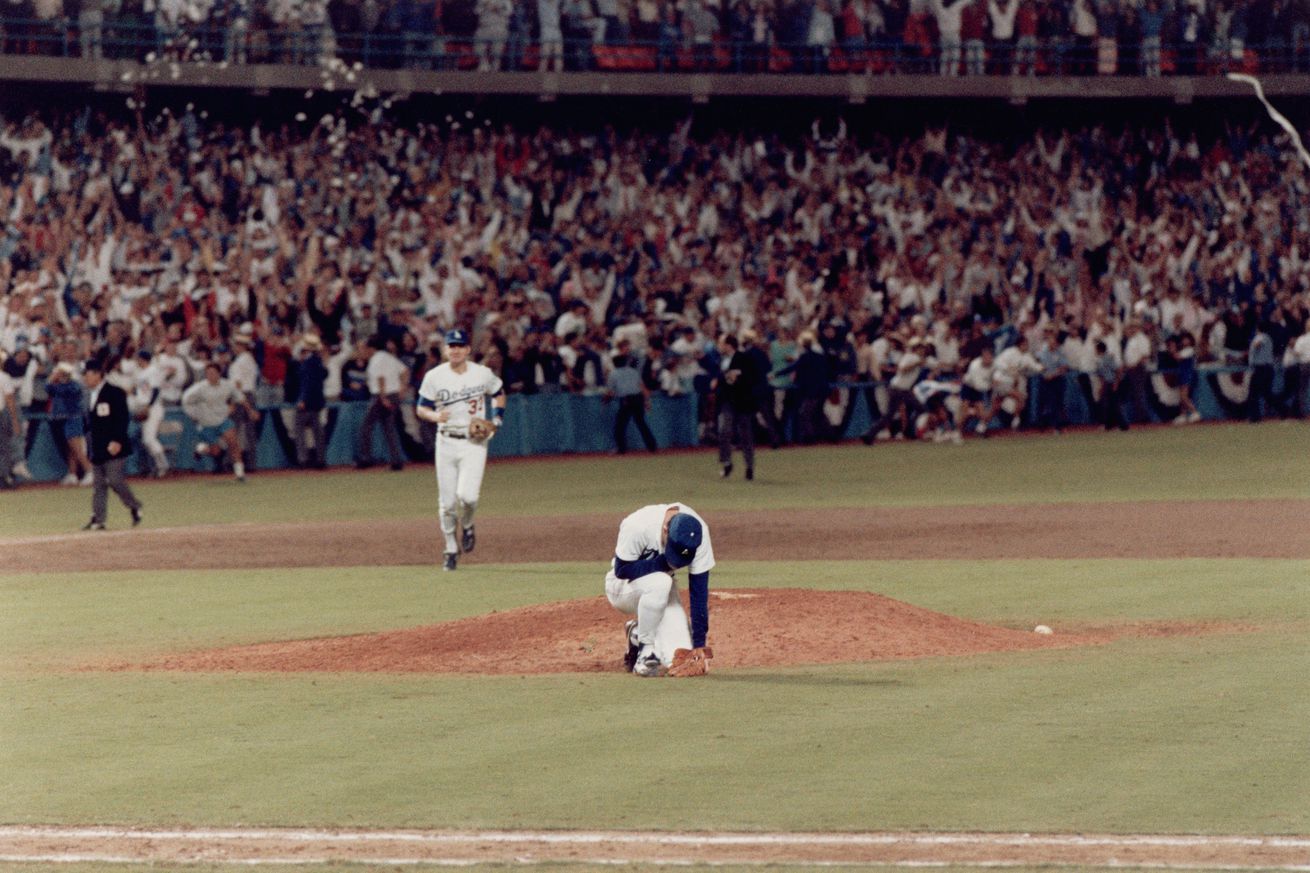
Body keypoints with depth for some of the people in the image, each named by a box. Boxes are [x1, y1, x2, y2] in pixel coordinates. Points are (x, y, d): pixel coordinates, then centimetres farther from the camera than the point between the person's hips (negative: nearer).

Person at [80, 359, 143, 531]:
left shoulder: (115, 393, -10)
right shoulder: (90, 395, 15)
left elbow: (123, 418, -15)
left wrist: (117, 441, -22)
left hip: (113, 446, -8)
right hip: (97, 448, 8)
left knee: (115, 480, -11)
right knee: (98, 484, 5)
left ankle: (134, 507, 9)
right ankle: (97, 519, 6)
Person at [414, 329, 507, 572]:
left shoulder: (483, 374, -1)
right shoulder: (434, 376, -2)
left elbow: (499, 393, 17)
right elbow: (421, 408, 3)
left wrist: (496, 420, 1)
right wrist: (435, 416, -20)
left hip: (474, 444, -1)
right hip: (446, 442, 1)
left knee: (467, 495, -18)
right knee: (447, 501, 2)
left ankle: (467, 526, 14)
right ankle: (450, 549, 18)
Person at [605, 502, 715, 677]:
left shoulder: (699, 533, -23)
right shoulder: (638, 526, -33)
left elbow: (699, 590, -20)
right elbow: (621, 570, -24)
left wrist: (699, 644, -23)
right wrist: (663, 563, -34)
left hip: (660, 591, 3)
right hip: (622, 589, -3)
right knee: (659, 583, -39)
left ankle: (638, 634, 13)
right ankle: (646, 650, -18)